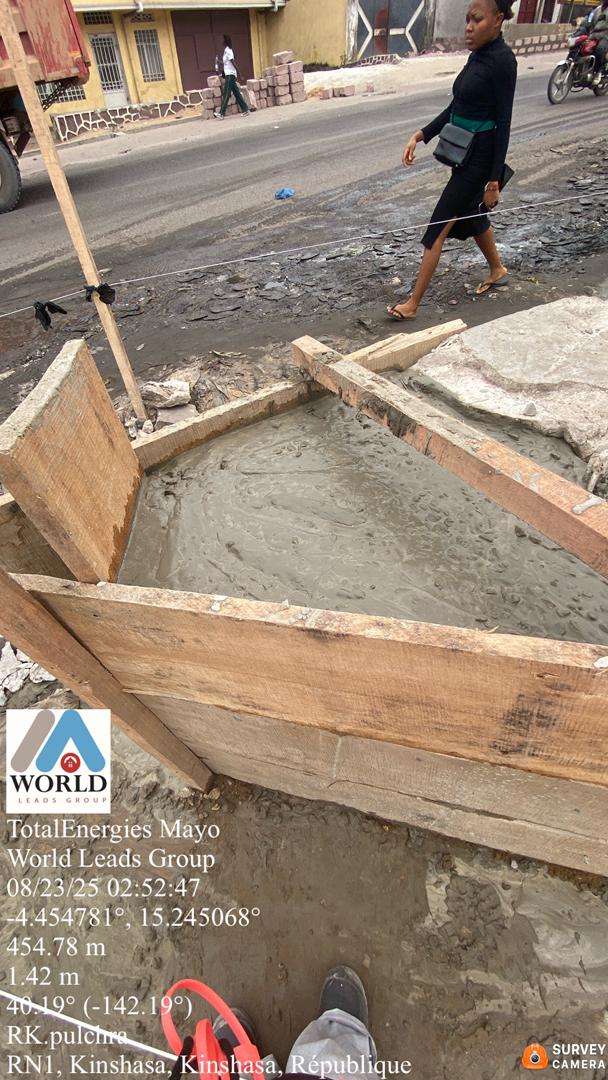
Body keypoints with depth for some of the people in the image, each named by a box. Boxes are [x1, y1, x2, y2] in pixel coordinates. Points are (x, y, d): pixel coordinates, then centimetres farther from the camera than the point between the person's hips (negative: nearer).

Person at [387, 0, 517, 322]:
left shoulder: (502, 59, -16)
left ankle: (413, 304, -6)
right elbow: (455, 108, 15)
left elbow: (503, 123, -18)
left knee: (438, 226, -10)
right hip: (464, 153, 10)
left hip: (479, 157, -10)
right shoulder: (477, 55, 9)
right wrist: (420, 136, 6)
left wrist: (494, 180, -21)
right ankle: (497, 270, 44)